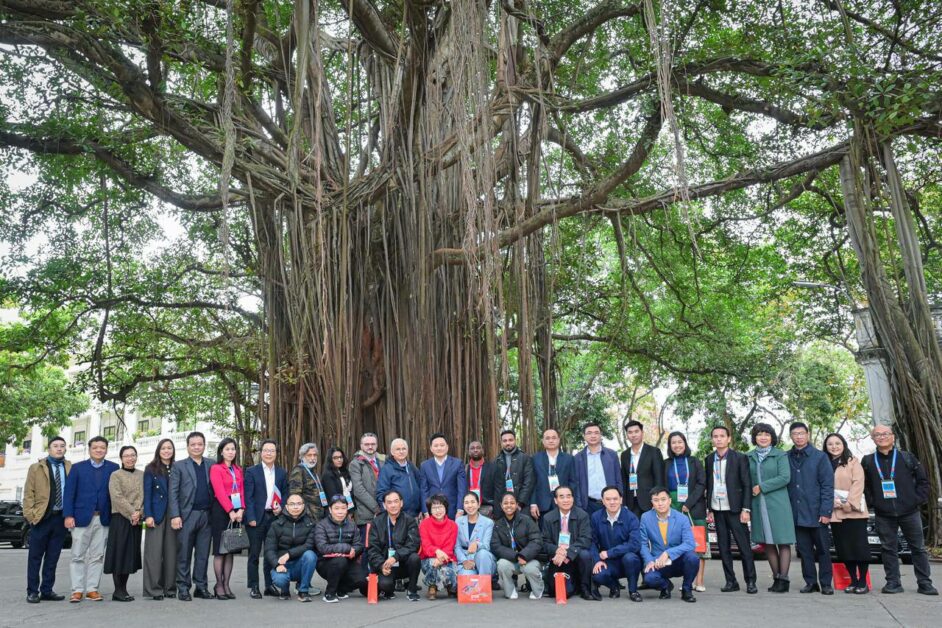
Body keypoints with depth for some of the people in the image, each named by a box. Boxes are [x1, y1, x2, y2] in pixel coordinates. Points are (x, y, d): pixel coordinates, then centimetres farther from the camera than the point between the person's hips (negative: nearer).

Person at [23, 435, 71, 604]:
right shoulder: (36, 468, 4)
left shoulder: (71, 469, 8)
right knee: (35, 556, 3)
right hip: (42, 517, -2)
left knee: (53, 557, 8)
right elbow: (28, 493, 0)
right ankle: (32, 591, 11)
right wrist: (29, 514, -9)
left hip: (61, 518, 2)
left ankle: (47, 591, 15)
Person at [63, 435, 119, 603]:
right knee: (78, 556, 2)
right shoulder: (77, 468, 5)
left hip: (103, 519, 1)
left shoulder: (113, 468, 5)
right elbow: (69, 493, 0)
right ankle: (77, 590, 8)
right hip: (82, 517, -1)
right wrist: (68, 515, -9)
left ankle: (92, 589, 11)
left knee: (97, 556, 5)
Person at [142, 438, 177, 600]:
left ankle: (170, 587, 11)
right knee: (154, 552, -4)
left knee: (171, 552, 4)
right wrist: (148, 515, -11)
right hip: (156, 514, -2)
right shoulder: (151, 469, 5)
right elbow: (147, 494, -1)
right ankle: (154, 589, 1)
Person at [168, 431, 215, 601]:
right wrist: (175, 515, -10)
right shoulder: (178, 466, 5)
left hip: (206, 515, 2)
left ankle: (201, 587, 14)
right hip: (187, 515, -2)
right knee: (184, 554, 2)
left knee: (203, 554, 6)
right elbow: (173, 493, -1)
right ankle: (183, 588, 10)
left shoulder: (211, 466, 12)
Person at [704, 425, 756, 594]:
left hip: (735, 509, -4)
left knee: (744, 546, -2)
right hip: (717, 510, 4)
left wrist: (746, 509, -11)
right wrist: (709, 509, 7)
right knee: (723, 547, 6)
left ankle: (750, 581, 7)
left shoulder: (740, 458, -3)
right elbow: (708, 485, 11)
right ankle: (731, 581, 13)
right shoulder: (709, 459, 9)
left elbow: (747, 485, -5)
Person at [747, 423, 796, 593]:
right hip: (758, 504, 4)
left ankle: (783, 579, 2)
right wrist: (751, 491, -4)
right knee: (767, 542, 7)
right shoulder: (749, 457, 10)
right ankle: (776, 578, 15)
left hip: (778, 503, -4)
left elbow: (785, 477, -10)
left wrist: (762, 487, -12)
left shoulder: (780, 455, 0)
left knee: (783, 542, -2)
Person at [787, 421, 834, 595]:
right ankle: (810, 582, 17)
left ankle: (826, 583, 14)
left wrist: (826, 512, -12)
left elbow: (827, 485, -6)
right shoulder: (786, 458, 6)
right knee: (804, 550, 8)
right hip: (797, 514, 3)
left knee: (823, 549, 6)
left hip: (817, 513, -3)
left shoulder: (820, 456, -2)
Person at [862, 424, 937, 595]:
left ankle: (924, 583, 14)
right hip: (883, 515, 1)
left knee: (918, 548, 5)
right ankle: (893, 583, 11)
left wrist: (918, 499, -3)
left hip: (910, 512, -1)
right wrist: (872, 502, 2)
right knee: (888, 548, 4)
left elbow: (923, 480, 5)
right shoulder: (868, 461, 5)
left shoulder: (907, 458, 2)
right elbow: (864, 485, 12)